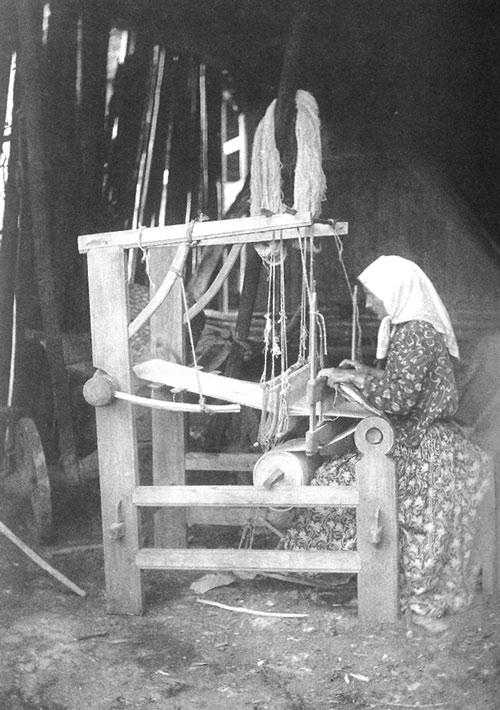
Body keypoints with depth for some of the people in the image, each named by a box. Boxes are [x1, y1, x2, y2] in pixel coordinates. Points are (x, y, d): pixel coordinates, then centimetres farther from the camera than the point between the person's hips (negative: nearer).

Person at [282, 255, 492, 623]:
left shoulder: (417, 333, -19)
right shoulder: (407, 327, 11)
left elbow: (400, 396, -24)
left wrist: (355, 378, -15)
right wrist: (367, 372, 12)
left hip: (420, 449, -10)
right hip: (416, 439, 10)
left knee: (338, 481, -11)